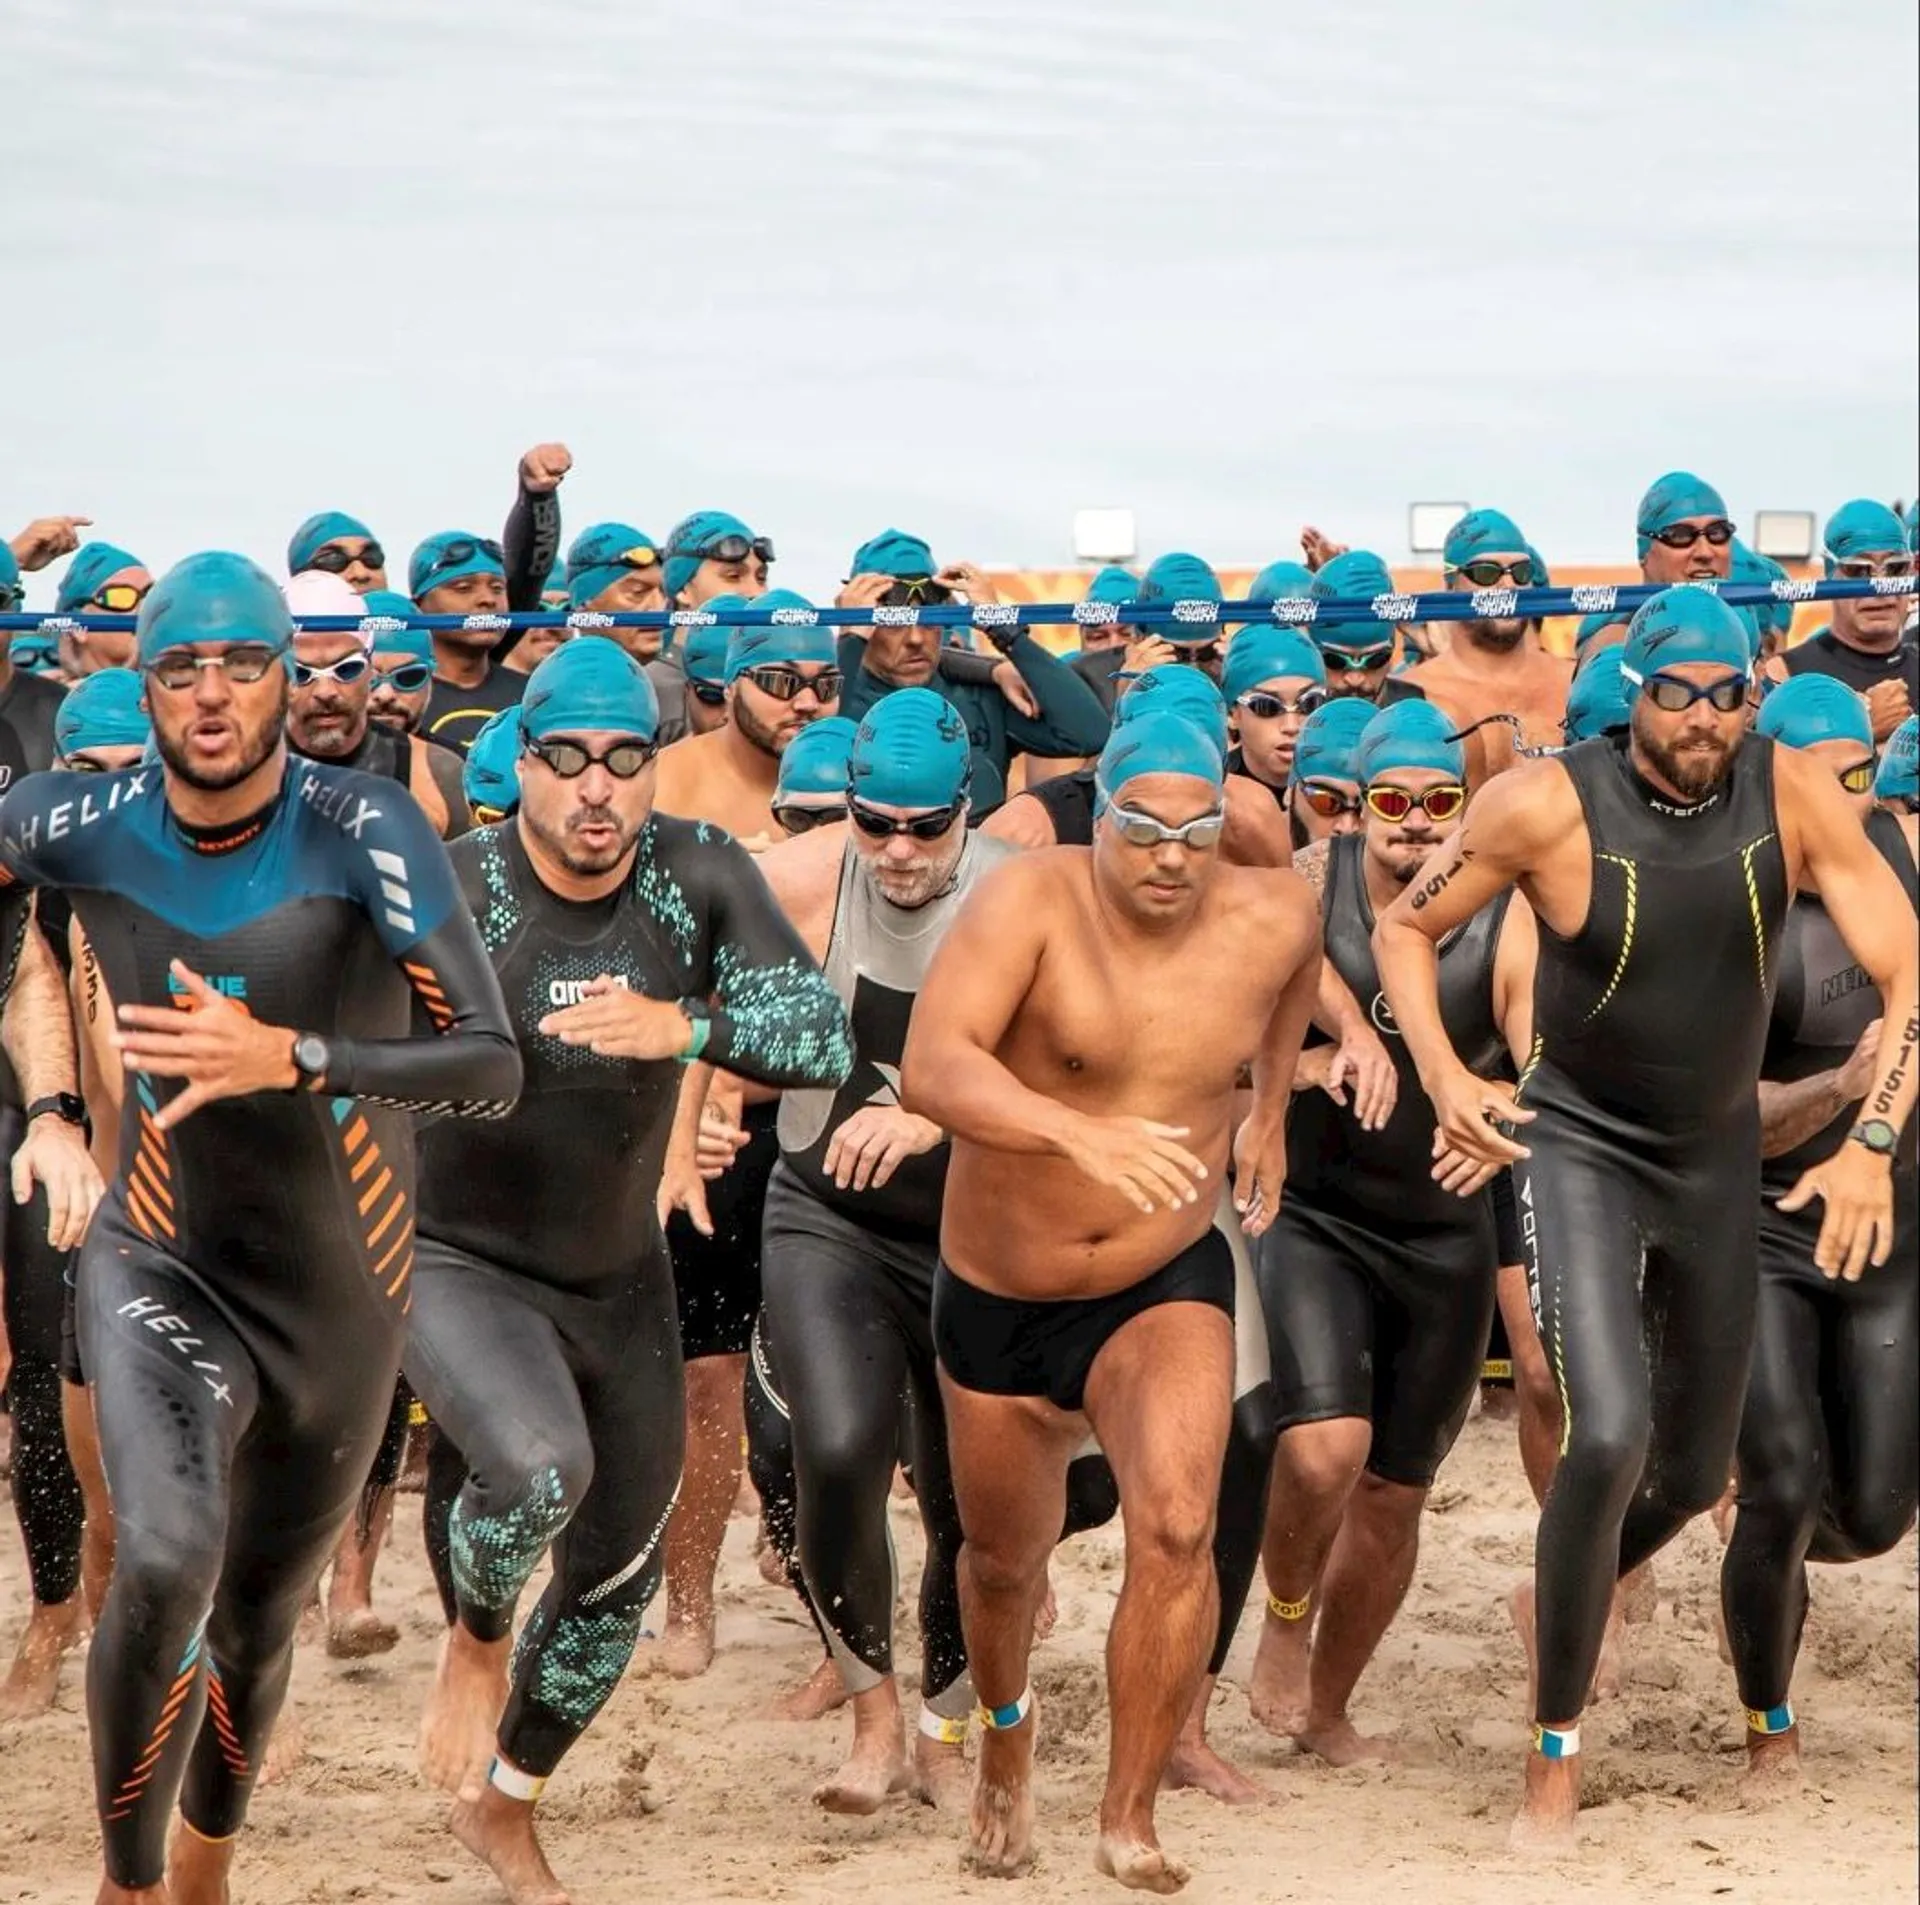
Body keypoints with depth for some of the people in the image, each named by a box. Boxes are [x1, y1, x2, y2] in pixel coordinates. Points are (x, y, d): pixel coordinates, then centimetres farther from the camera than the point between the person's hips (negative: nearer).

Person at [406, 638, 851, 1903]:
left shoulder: (701, 875, -13)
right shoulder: (453, 896, -22)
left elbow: (826, 1040, -19)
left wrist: (682, 1026, -36)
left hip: (621, 1277, 5)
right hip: (458, 1263, -5)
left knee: (617, 1586, 17)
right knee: (541, 1467, -35)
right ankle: (478, 1641, 0)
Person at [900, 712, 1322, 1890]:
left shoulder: (1271, 918, -10)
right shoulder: (1030, 900, -22)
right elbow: (931, 1068, -37)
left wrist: (1273, 1106, 18)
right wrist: (1079, 1131, -51)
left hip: (1164, 1289, 0)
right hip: (997, 1296, 0)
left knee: (1179, 1528, -25)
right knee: (1007, 1556, 20)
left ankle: (1131, 1823, -12)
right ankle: (1007, 1729, 54)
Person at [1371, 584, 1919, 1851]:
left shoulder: (1795, 797, -16)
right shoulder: (1546, 806, -20)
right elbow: (1405, 928, -6)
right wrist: (1442, 1077, -21)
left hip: (1719, 1152, 4)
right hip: (1581, 1142, -4)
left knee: (1697, 1470, 16)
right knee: (1608, 1437, -23)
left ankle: (1567, 1597, 51)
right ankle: (1557, 1745, -5)